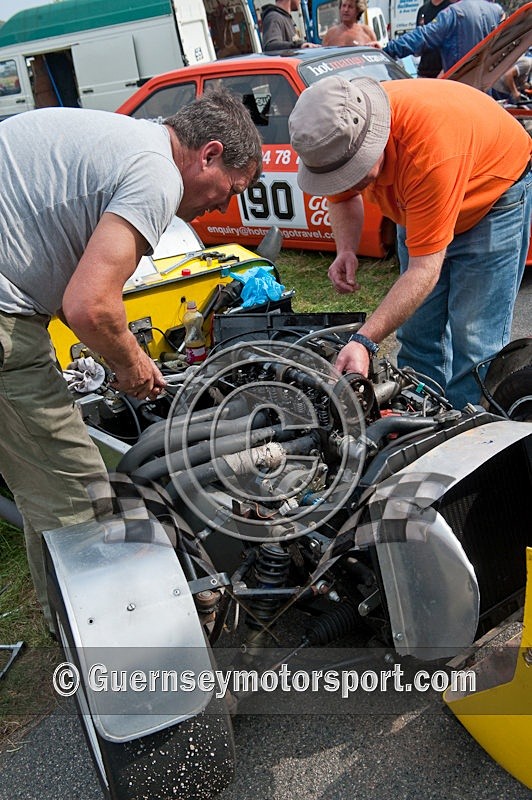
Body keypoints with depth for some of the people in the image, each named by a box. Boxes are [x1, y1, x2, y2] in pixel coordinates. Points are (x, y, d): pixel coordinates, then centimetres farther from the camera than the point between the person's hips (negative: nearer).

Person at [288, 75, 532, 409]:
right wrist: (346, 251, -20)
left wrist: (364, 342, -44)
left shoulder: (432, 146, -43)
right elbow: (343, 197, 1)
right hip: (420, 204, 6)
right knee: (417, 331, 6)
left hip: (495, 194, -6)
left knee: (474, 341, -12)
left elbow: (425, 269, -39)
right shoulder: (340, 134, -24)